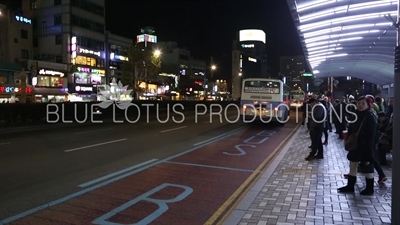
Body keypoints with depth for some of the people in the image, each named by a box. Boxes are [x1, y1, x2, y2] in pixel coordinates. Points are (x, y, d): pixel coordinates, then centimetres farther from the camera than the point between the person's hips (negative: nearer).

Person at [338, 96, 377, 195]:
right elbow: (351, 130, 12)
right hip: (355, 145, 7)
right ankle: (350, 186, 24)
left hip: (366, 146, -7)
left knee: (367, 167, 5)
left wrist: (368, 149, -21)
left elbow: (371, 134, -18)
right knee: (353, 165, 13)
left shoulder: (370, 117, -13)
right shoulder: (356, 115, 7)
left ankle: (369, 188, 19)